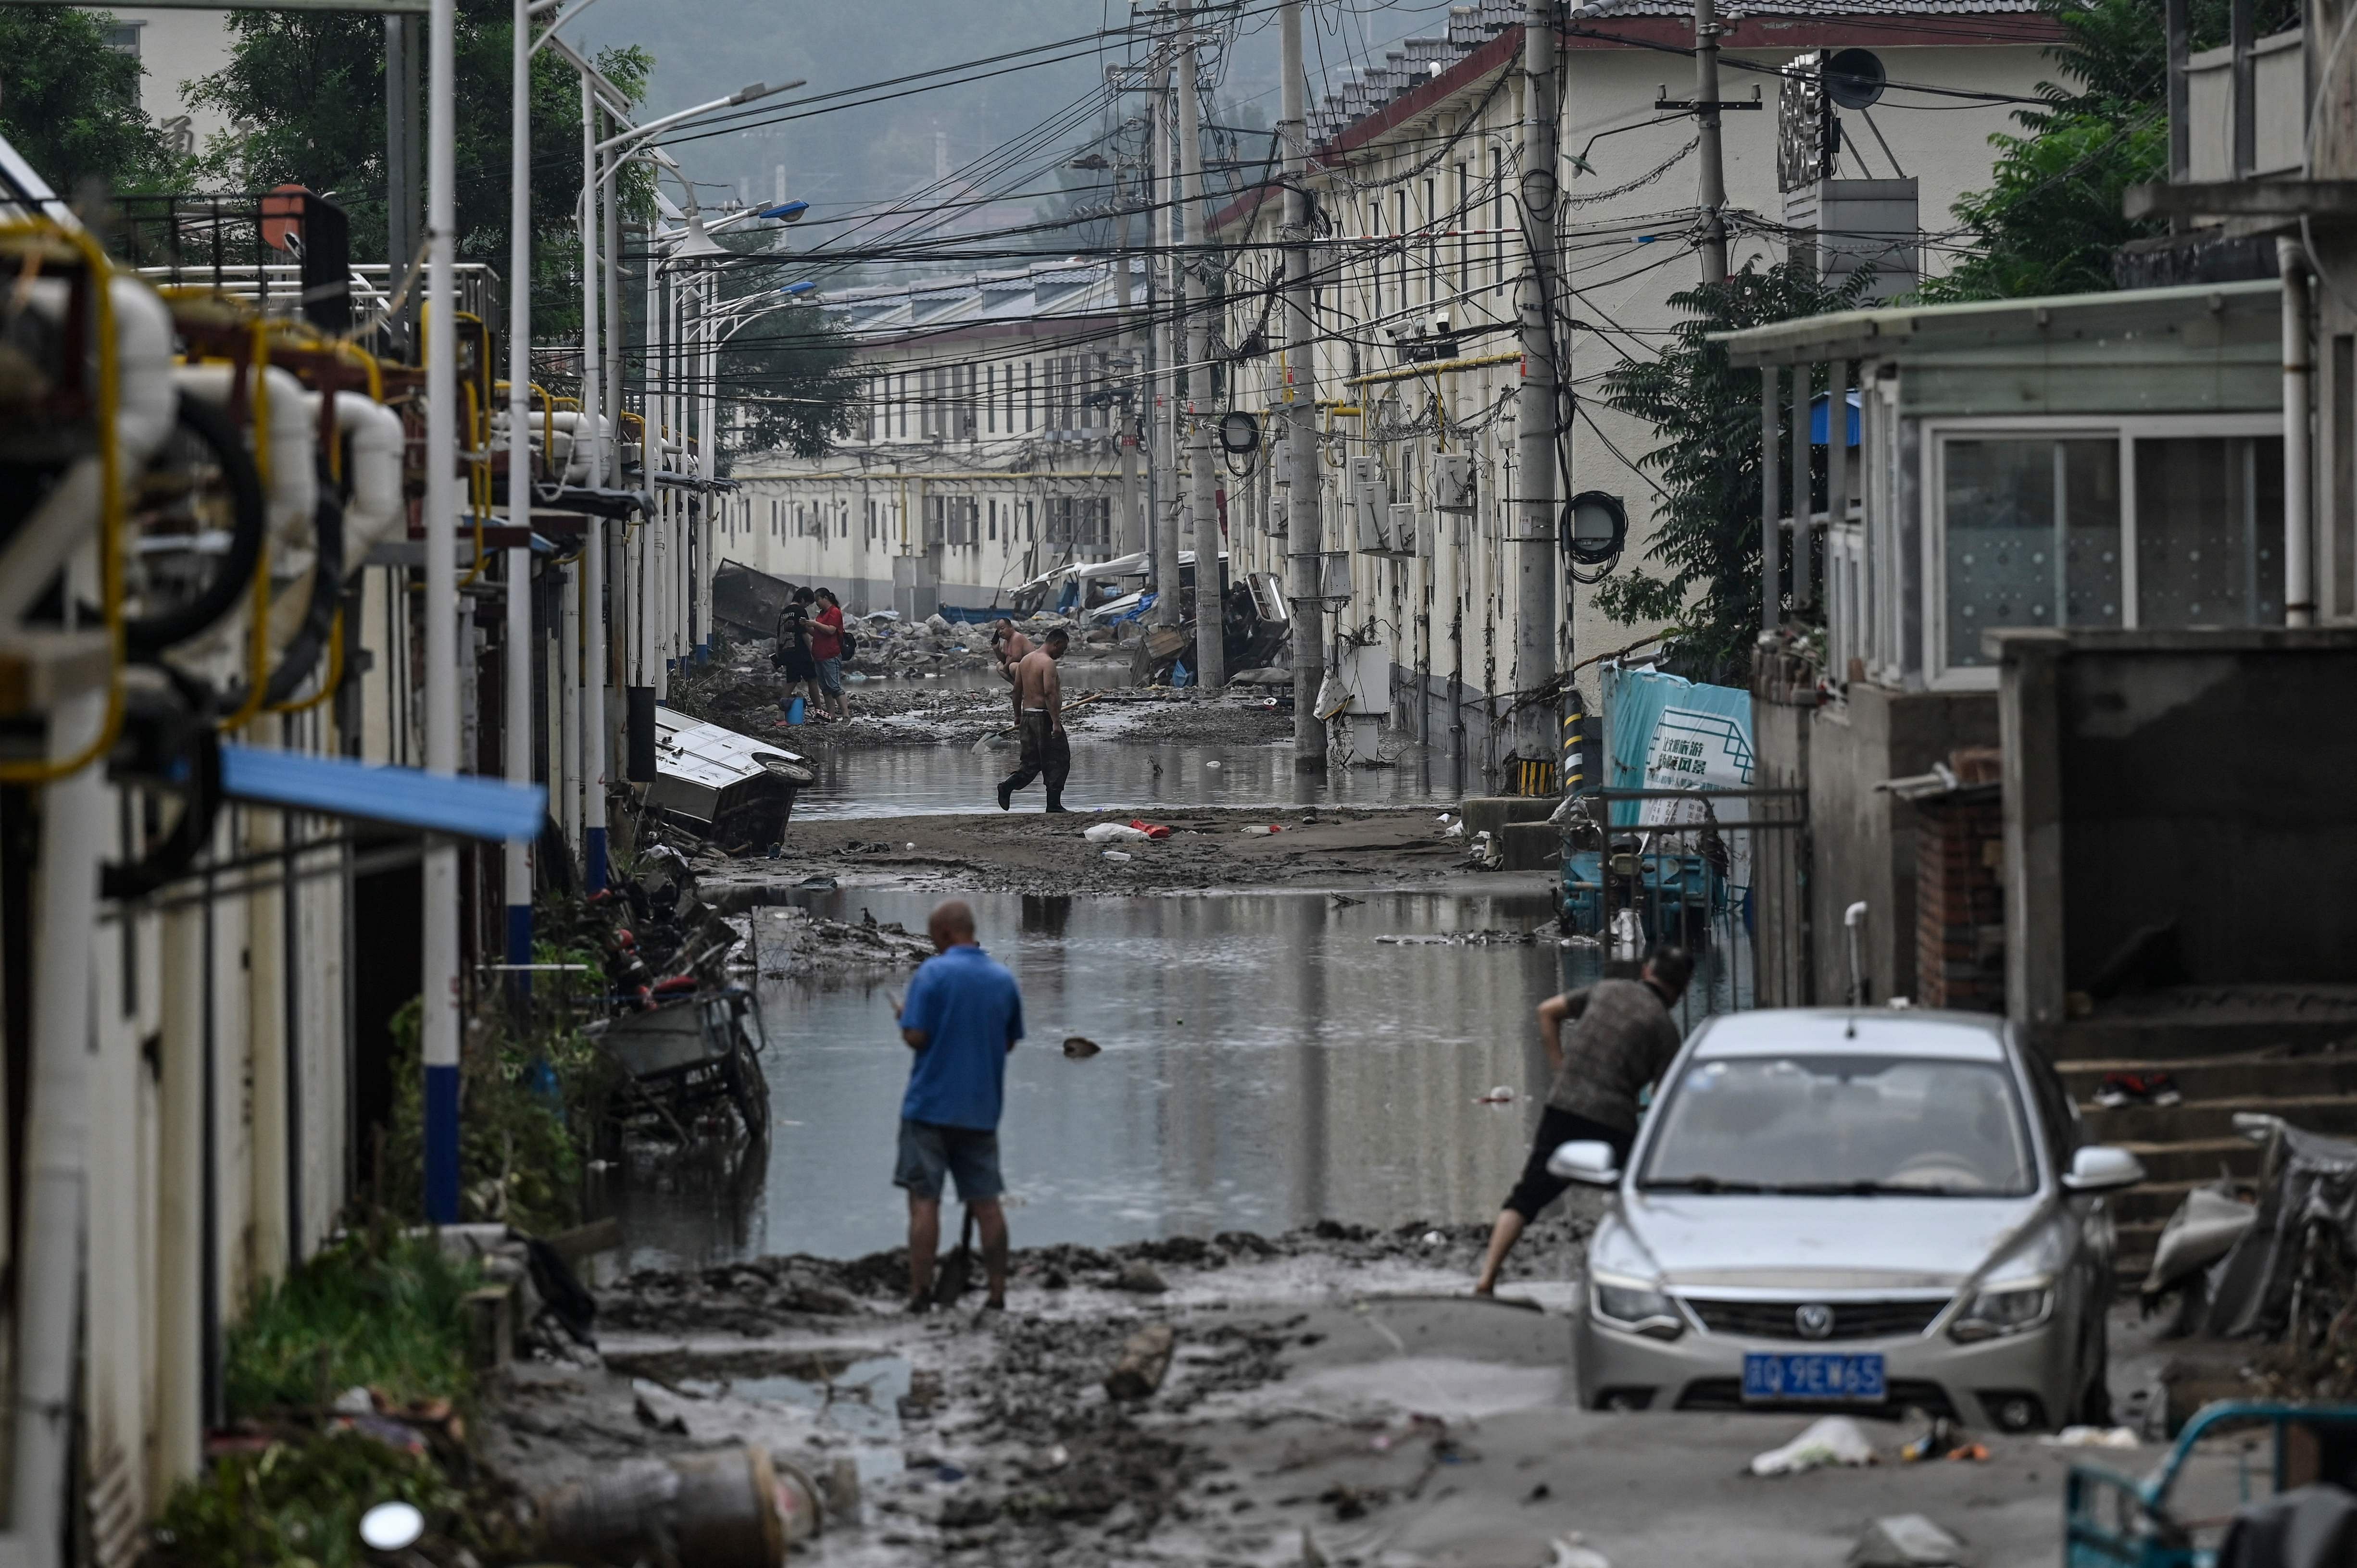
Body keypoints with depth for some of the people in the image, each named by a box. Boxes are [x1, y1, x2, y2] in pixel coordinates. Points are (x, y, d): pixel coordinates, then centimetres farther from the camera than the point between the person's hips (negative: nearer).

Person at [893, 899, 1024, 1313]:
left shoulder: (932, 974, -11)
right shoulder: (1004, 980, 6)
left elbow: (916, 1038, -15)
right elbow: (1010, 1042, 13)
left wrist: (904, 1018, 5)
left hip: (931, 1105, -5)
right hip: (982, 1109, 5)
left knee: (924, 1201, -2)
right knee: (986, 1202, 7)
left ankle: (920, 1292, -5)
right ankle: (997, 1292, 5)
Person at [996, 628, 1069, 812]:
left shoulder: (1026, 660, 13)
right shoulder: (1048, 662, -14)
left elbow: (1017, 691, 18)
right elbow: (1049, 693, -22)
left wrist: (1018, 717, 25)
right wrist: (1056, 723, -25)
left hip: (1027, 715, 8)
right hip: (1044, 716, -8)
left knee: (1032, 763, 13)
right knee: (1058, 762, 1)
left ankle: (1008, 786, -8)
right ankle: (1054, 804, 1)